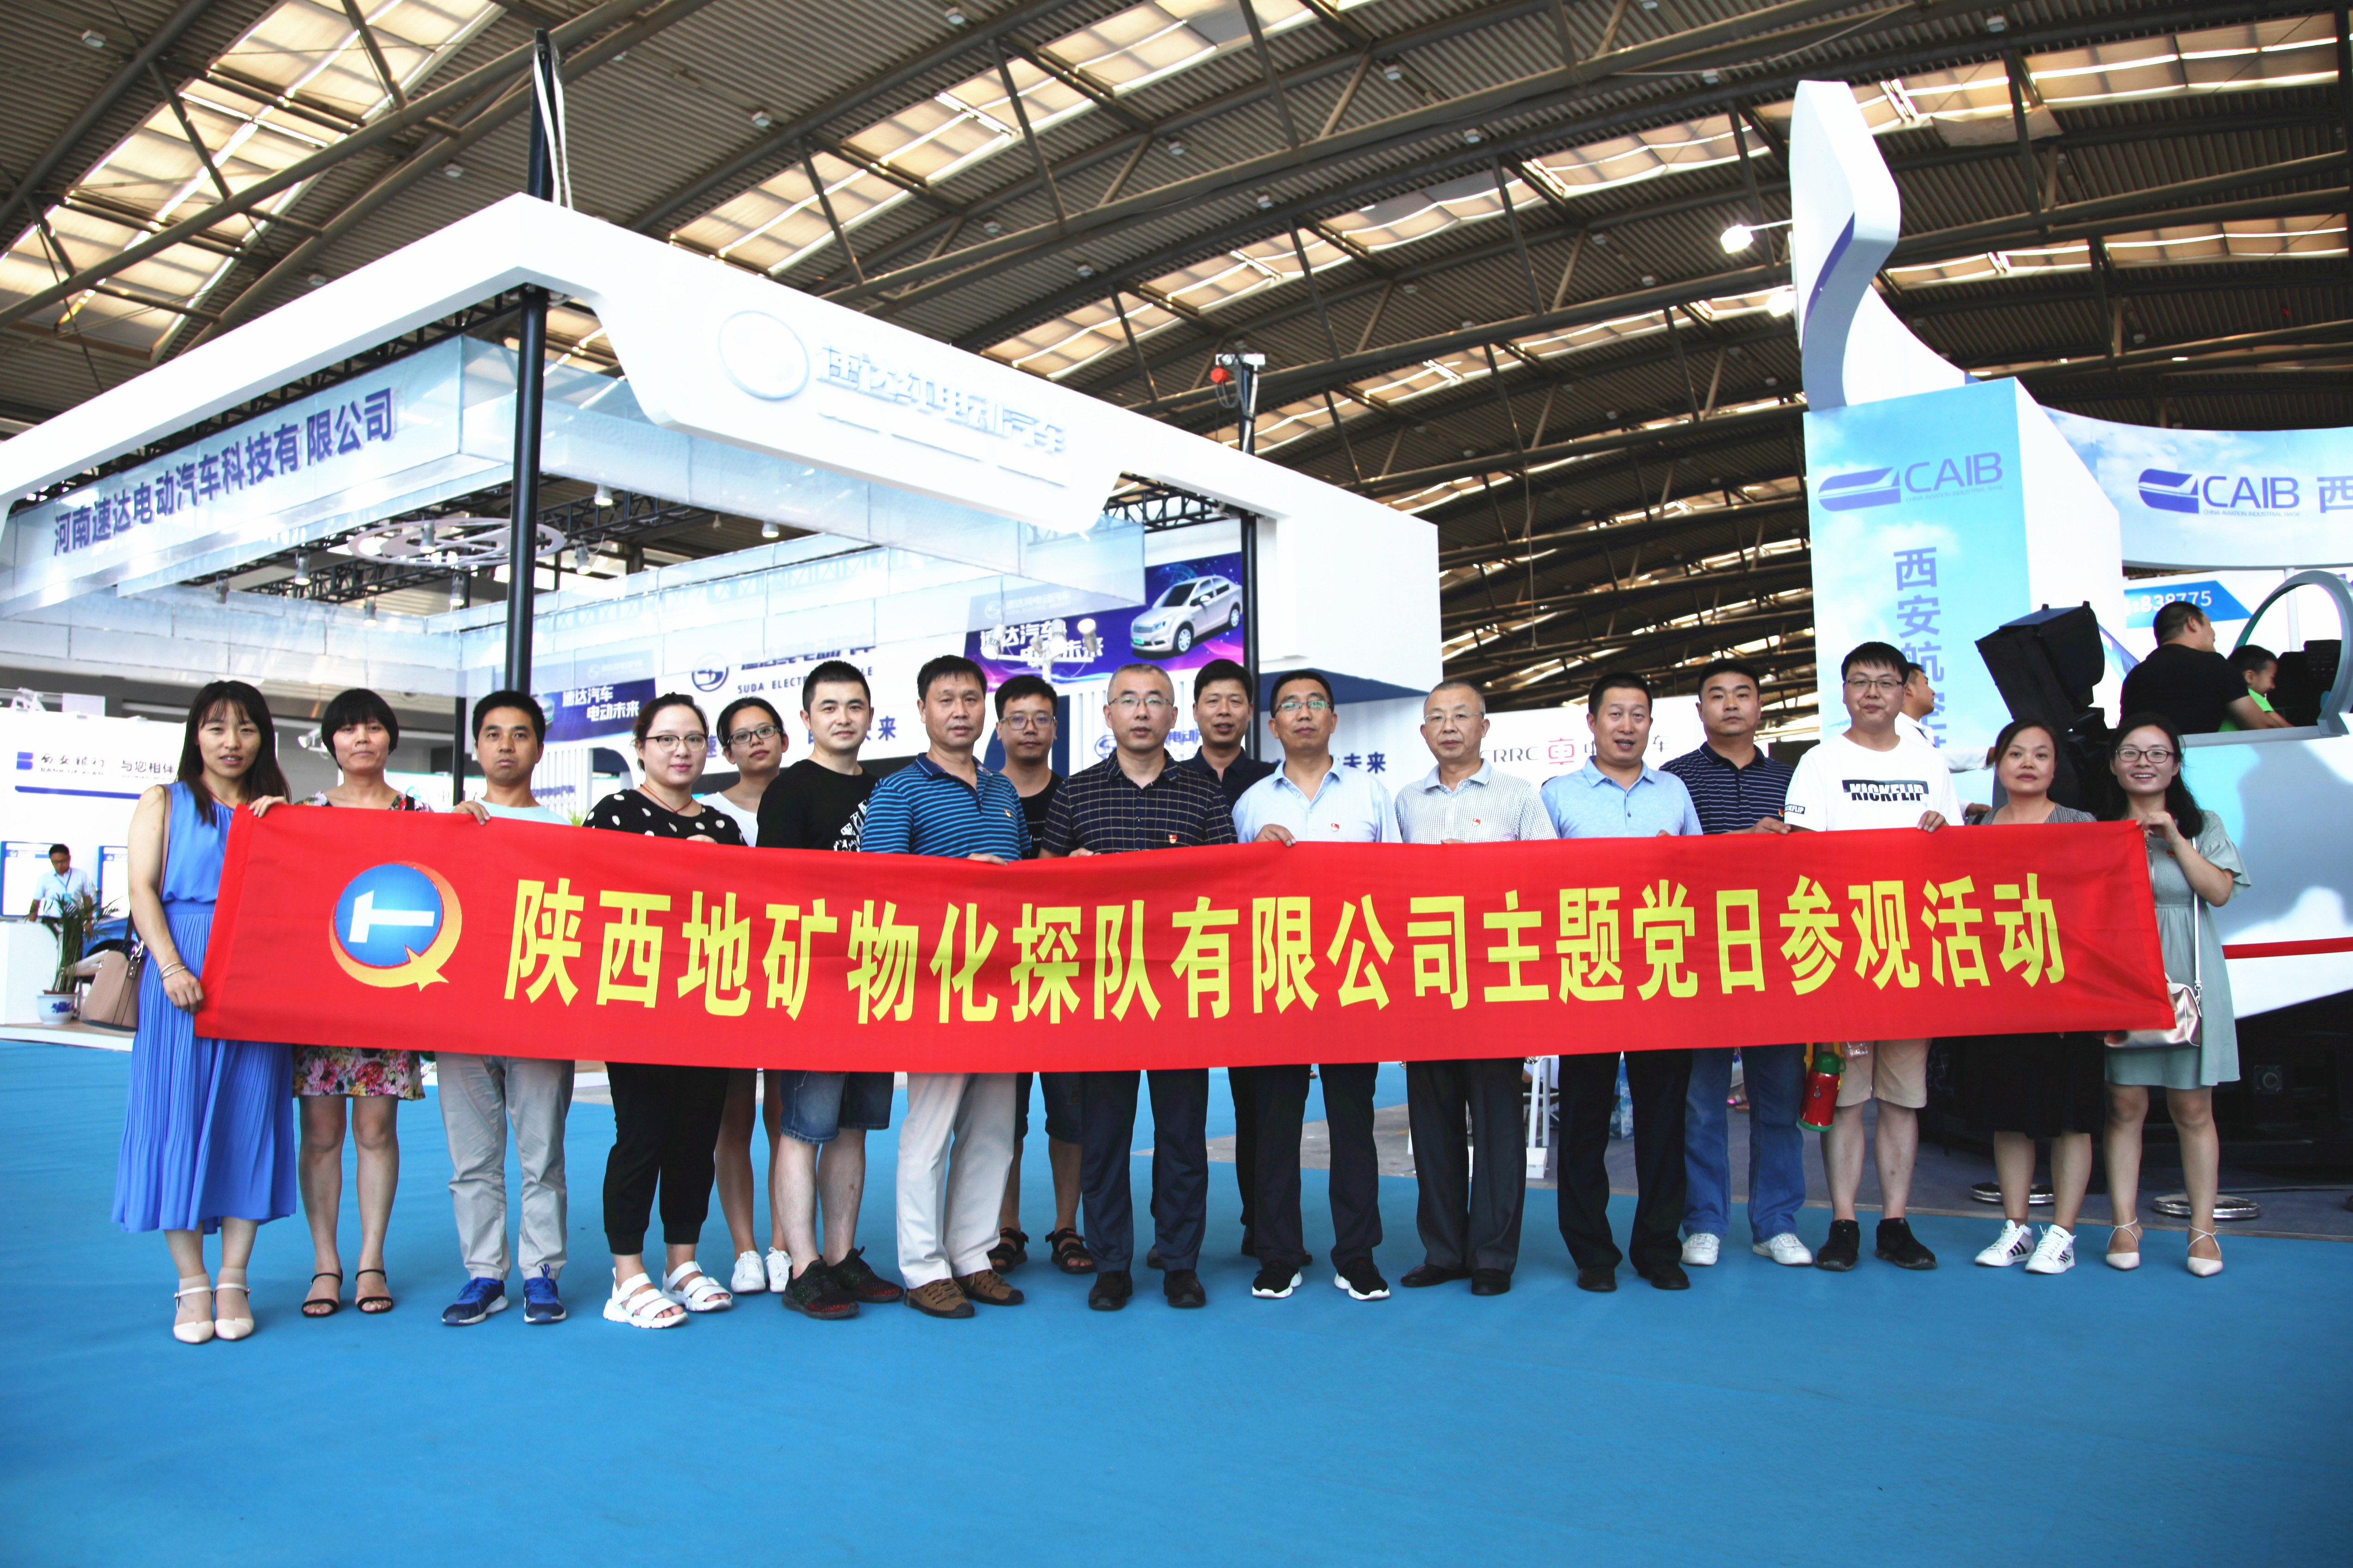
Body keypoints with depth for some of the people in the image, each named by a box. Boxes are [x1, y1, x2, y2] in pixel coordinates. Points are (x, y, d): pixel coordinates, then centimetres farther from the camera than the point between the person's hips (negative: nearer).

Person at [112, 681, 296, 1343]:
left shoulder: (277, 810, 15)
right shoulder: (164, 803, 11)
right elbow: (143, 890, 1)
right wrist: (171, 967, -13)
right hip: (183, 977, -1)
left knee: (249, 1116, 0)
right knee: (180, 1115, -2)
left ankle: (234, 1281, 7)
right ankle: (192, 1283, 6)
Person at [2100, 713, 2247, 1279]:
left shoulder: (2203, 827, 10)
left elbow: (2219, 892, -6)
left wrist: (2174, 839, -12)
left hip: (2186, 983, 0)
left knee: (2192, 1108, 3)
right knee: (2125, 1105, 1)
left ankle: (2203, 1229, 11)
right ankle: (2124, 1224, 9)